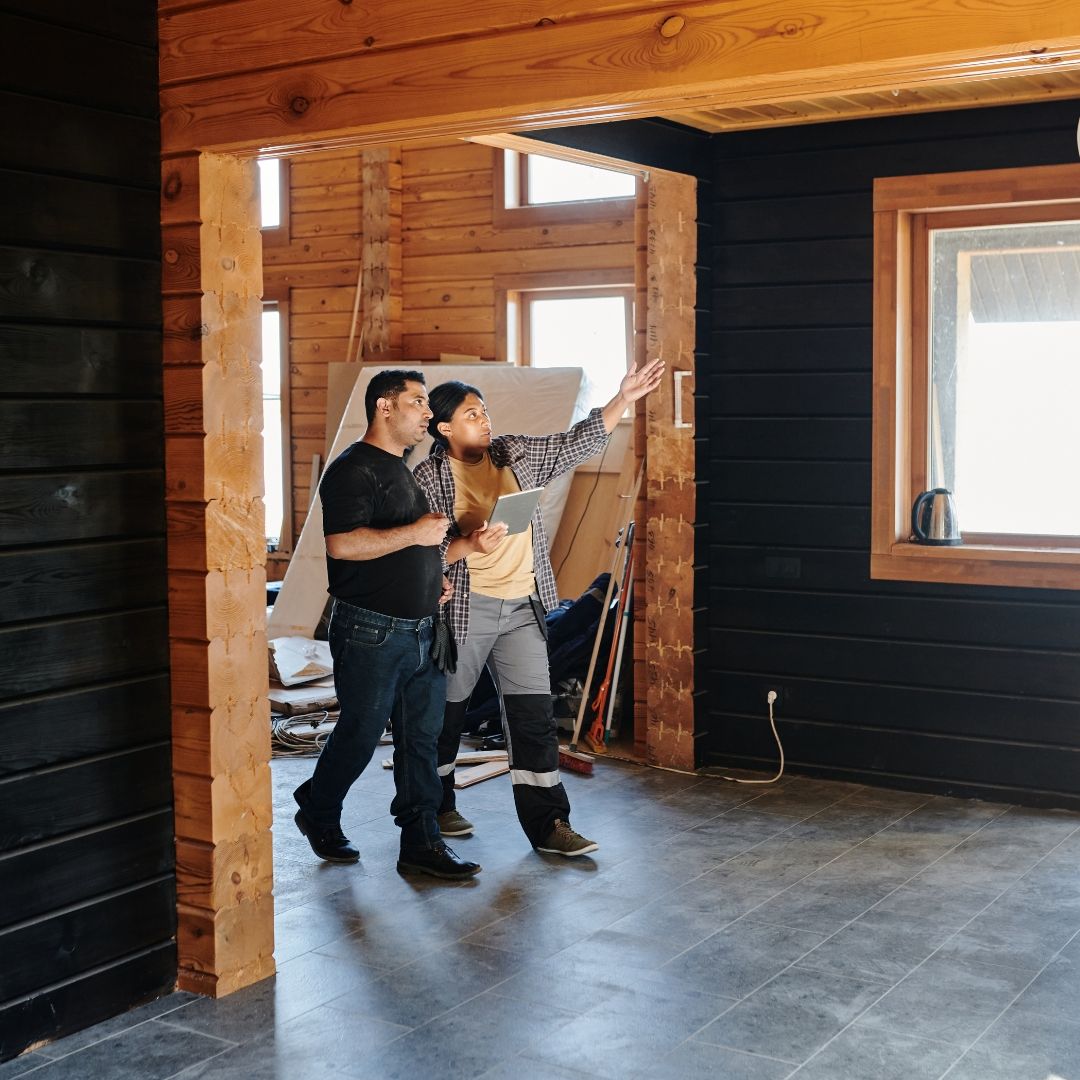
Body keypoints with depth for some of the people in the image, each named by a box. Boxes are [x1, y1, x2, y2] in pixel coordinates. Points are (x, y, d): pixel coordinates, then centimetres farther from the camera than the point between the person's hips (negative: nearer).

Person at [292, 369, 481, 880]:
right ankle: (317, 814, 27)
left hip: (421, 629, 8)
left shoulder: (407, 470, 17)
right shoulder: (354, 469, -12)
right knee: (360, 733, 3)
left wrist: (434, 575, 13)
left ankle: (421, 841, 14)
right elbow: (341, 544, -25)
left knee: (422, 736, 8)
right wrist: (414, 534, -23)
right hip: (370, 631, -8)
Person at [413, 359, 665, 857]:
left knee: (534, 716, 1)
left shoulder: (515, 454, 8)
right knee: (446, 713, 10)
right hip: (464, 608, -4)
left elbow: (578, 442, 10)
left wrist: (623, 398, 1)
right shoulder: (429, 478, -7)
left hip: (521, 609, 4)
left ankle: (548, 824, 5)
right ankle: (436, 807, 31)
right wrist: (469, 545, -27)